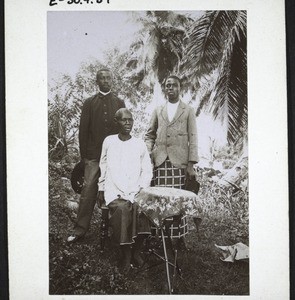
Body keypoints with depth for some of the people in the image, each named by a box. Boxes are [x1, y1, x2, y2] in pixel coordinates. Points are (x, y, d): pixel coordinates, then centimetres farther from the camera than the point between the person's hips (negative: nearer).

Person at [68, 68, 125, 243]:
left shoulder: (119, 103, 12)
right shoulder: (89, 103, 10)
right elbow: (83, 130, 7)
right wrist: (84, 156, 1)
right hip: (93, 156, -1)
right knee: (88, 191, -7)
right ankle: (80, 230, -3)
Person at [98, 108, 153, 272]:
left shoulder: (140, 144, 9)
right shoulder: (109, 142, 9)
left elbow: (147, 171, 9)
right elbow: (103, 167, 15)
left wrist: (140, 190, -5)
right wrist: (101, 190, 10)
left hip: (135, 191, 1)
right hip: (114, 190, -1)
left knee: (141, 206, -31)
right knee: (122, 208, -33)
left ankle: (136, 250, -12)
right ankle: (126, 254, -20)